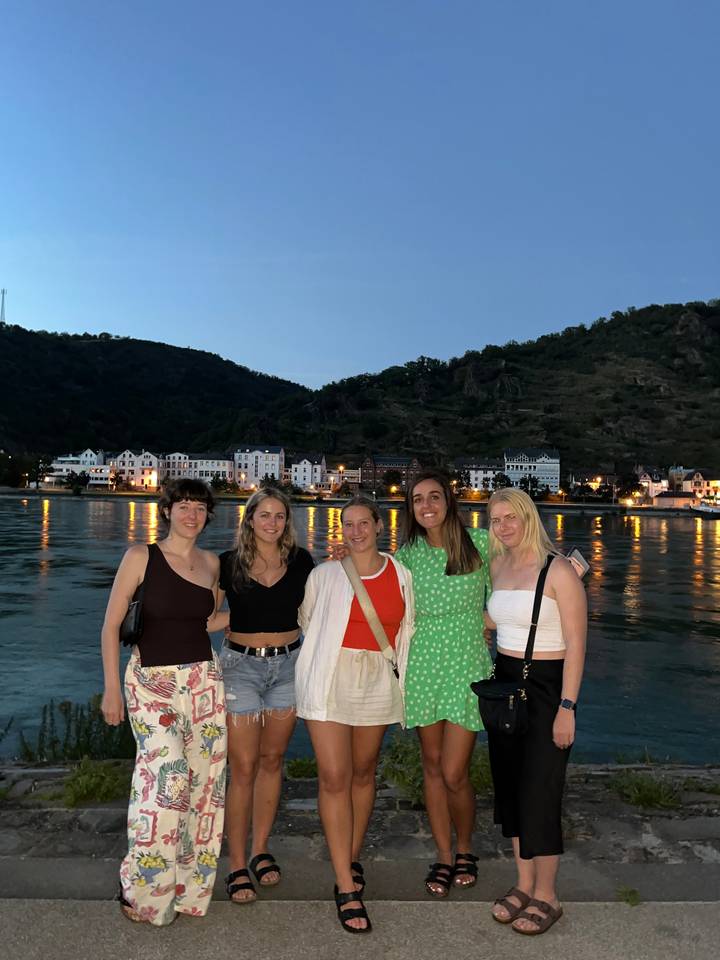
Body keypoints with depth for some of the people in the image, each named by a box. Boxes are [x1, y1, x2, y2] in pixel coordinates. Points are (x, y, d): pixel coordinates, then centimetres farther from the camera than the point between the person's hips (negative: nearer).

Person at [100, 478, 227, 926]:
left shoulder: (212, 563, 7)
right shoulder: (141, 557, -5)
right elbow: (111, 625, -4)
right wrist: (112, 687, -8)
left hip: (205, 680, 4)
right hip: (152, 680, -4)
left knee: (204, 781, 4)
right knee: (167, 775, -18)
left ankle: (187, 885, 22)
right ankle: (143, 890, 2)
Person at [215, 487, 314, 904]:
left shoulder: (300, 561, 1)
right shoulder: (229, 563, -4)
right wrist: (230, 617, -10)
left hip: (287, 664, 3)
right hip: (242, 665, -2)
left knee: (272, 760, 13)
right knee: (243, 768, 0)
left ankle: (261, 850, 29)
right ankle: (238, 866, 13)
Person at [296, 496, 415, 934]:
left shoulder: (401, 575, 6)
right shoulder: (326, 574, 0)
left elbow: (406, 629, 15)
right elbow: (306, 621, 11)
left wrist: (401, 677, 14)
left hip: (378, 681, 2)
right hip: (330, 679, -2)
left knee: (363, 772, 14)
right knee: (334, 778, -5)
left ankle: (353, 858, 35)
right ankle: (347, 888, 3)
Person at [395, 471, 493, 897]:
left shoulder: (481, 542, -5)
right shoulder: (406, 554, 3)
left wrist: (484, 626, -5)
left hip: (466, 666, -3)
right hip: (421, 666, 3)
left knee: (454, 774, -3)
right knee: (432, 765, 11)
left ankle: (466, 849, 26)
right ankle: (444, 857, 30)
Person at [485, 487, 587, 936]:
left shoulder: (558, 570, -13)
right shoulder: (498, 567, 6)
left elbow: (575, 643, -14)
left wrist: (567, 708, -17)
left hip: (547, 688, -6)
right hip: (504, 684, 6)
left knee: (538, 791, 0)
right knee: (509, 785, 11)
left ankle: (546, 896, 19)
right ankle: (524, 883, 28)